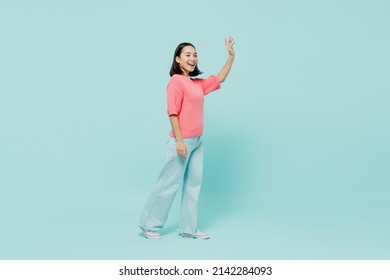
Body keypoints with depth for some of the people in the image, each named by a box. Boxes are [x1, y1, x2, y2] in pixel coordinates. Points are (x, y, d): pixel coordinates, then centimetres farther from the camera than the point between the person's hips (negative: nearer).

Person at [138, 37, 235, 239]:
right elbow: (172, 112, -15)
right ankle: (149, 224, 13)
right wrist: (179, 140, -20)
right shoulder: (176, 81, -10)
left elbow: (220, 79, 28)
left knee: (193, 184, 9)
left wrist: (231, 56, 23)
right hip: (183, 141, -8)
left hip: (197, 141, 8)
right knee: (169, 183, -1)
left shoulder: (197, 83, 14)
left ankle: (188, 228, 18)